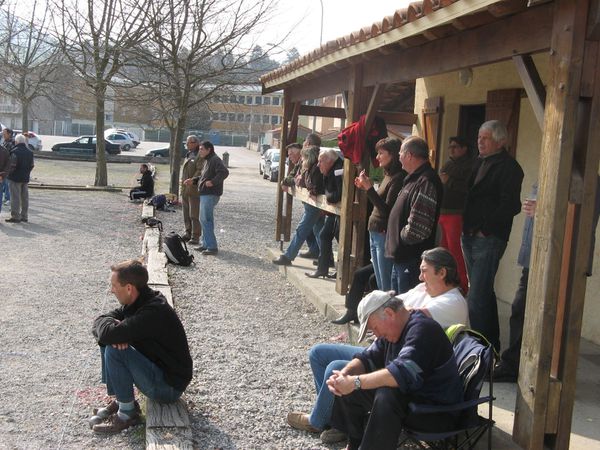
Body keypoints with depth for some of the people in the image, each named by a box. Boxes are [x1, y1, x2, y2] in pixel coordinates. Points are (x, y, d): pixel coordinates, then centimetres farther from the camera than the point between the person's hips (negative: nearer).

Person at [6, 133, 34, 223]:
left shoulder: (15, 151, -15)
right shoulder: (29, 152, 8)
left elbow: (12, 166, -18)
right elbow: (31, 165, 12)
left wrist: (8, 173, -3)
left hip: (15, 178, -7)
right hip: (25, 178, 7)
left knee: (15, 198, -2)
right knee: (24, 197, 11)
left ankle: (15, 216, -1)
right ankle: (24, 216, 16)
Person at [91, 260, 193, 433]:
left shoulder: (153, 312, -29)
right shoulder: (138, 302, 0)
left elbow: (108, 333, -35)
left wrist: (104, 322, -11)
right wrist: (116, 330, -20)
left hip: (169, 386, -9)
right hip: (156, 367, 9)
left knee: (114, 351, -24)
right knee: (109, 342, 4)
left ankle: (127, 413, -9)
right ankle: (120, 399, 9)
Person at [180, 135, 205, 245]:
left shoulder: (199, 156, -10)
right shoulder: (188, 155, 20)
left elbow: (200, 171, -22)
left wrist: (192, 180, -34)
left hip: (194, 190, -9)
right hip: (185, 190, 9)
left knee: (194, 215, -6)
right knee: (186, 214, 14)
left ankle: (195, 237, -2)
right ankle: (188, 233, 23)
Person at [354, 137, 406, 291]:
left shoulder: (398, 178, -16)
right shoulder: (388, 175, 13)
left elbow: (387, 209, -20)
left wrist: (369, 188, -22)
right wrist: (365, 187, 8)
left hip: (385, 235, -10)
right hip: (375, 233, 10)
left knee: (387, 287, -4)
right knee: (380, 285, 15)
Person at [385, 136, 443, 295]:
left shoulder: (426, 182, -20)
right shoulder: (414, 179, 15)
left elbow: (418, 225, -27)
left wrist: (402, 237, -12)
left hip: (411, 259, -11)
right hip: (401, 255, 11)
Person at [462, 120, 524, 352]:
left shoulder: (509, 167, -10)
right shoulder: (480, 162, 17)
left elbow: (510, 206, -18)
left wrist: (484, 229, -14)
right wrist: (467, 228, 10)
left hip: (489, 239, -9)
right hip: (470, 237, 9)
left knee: (477, 298, -11)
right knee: (483, 293, 17)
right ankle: (491, 344, 28)